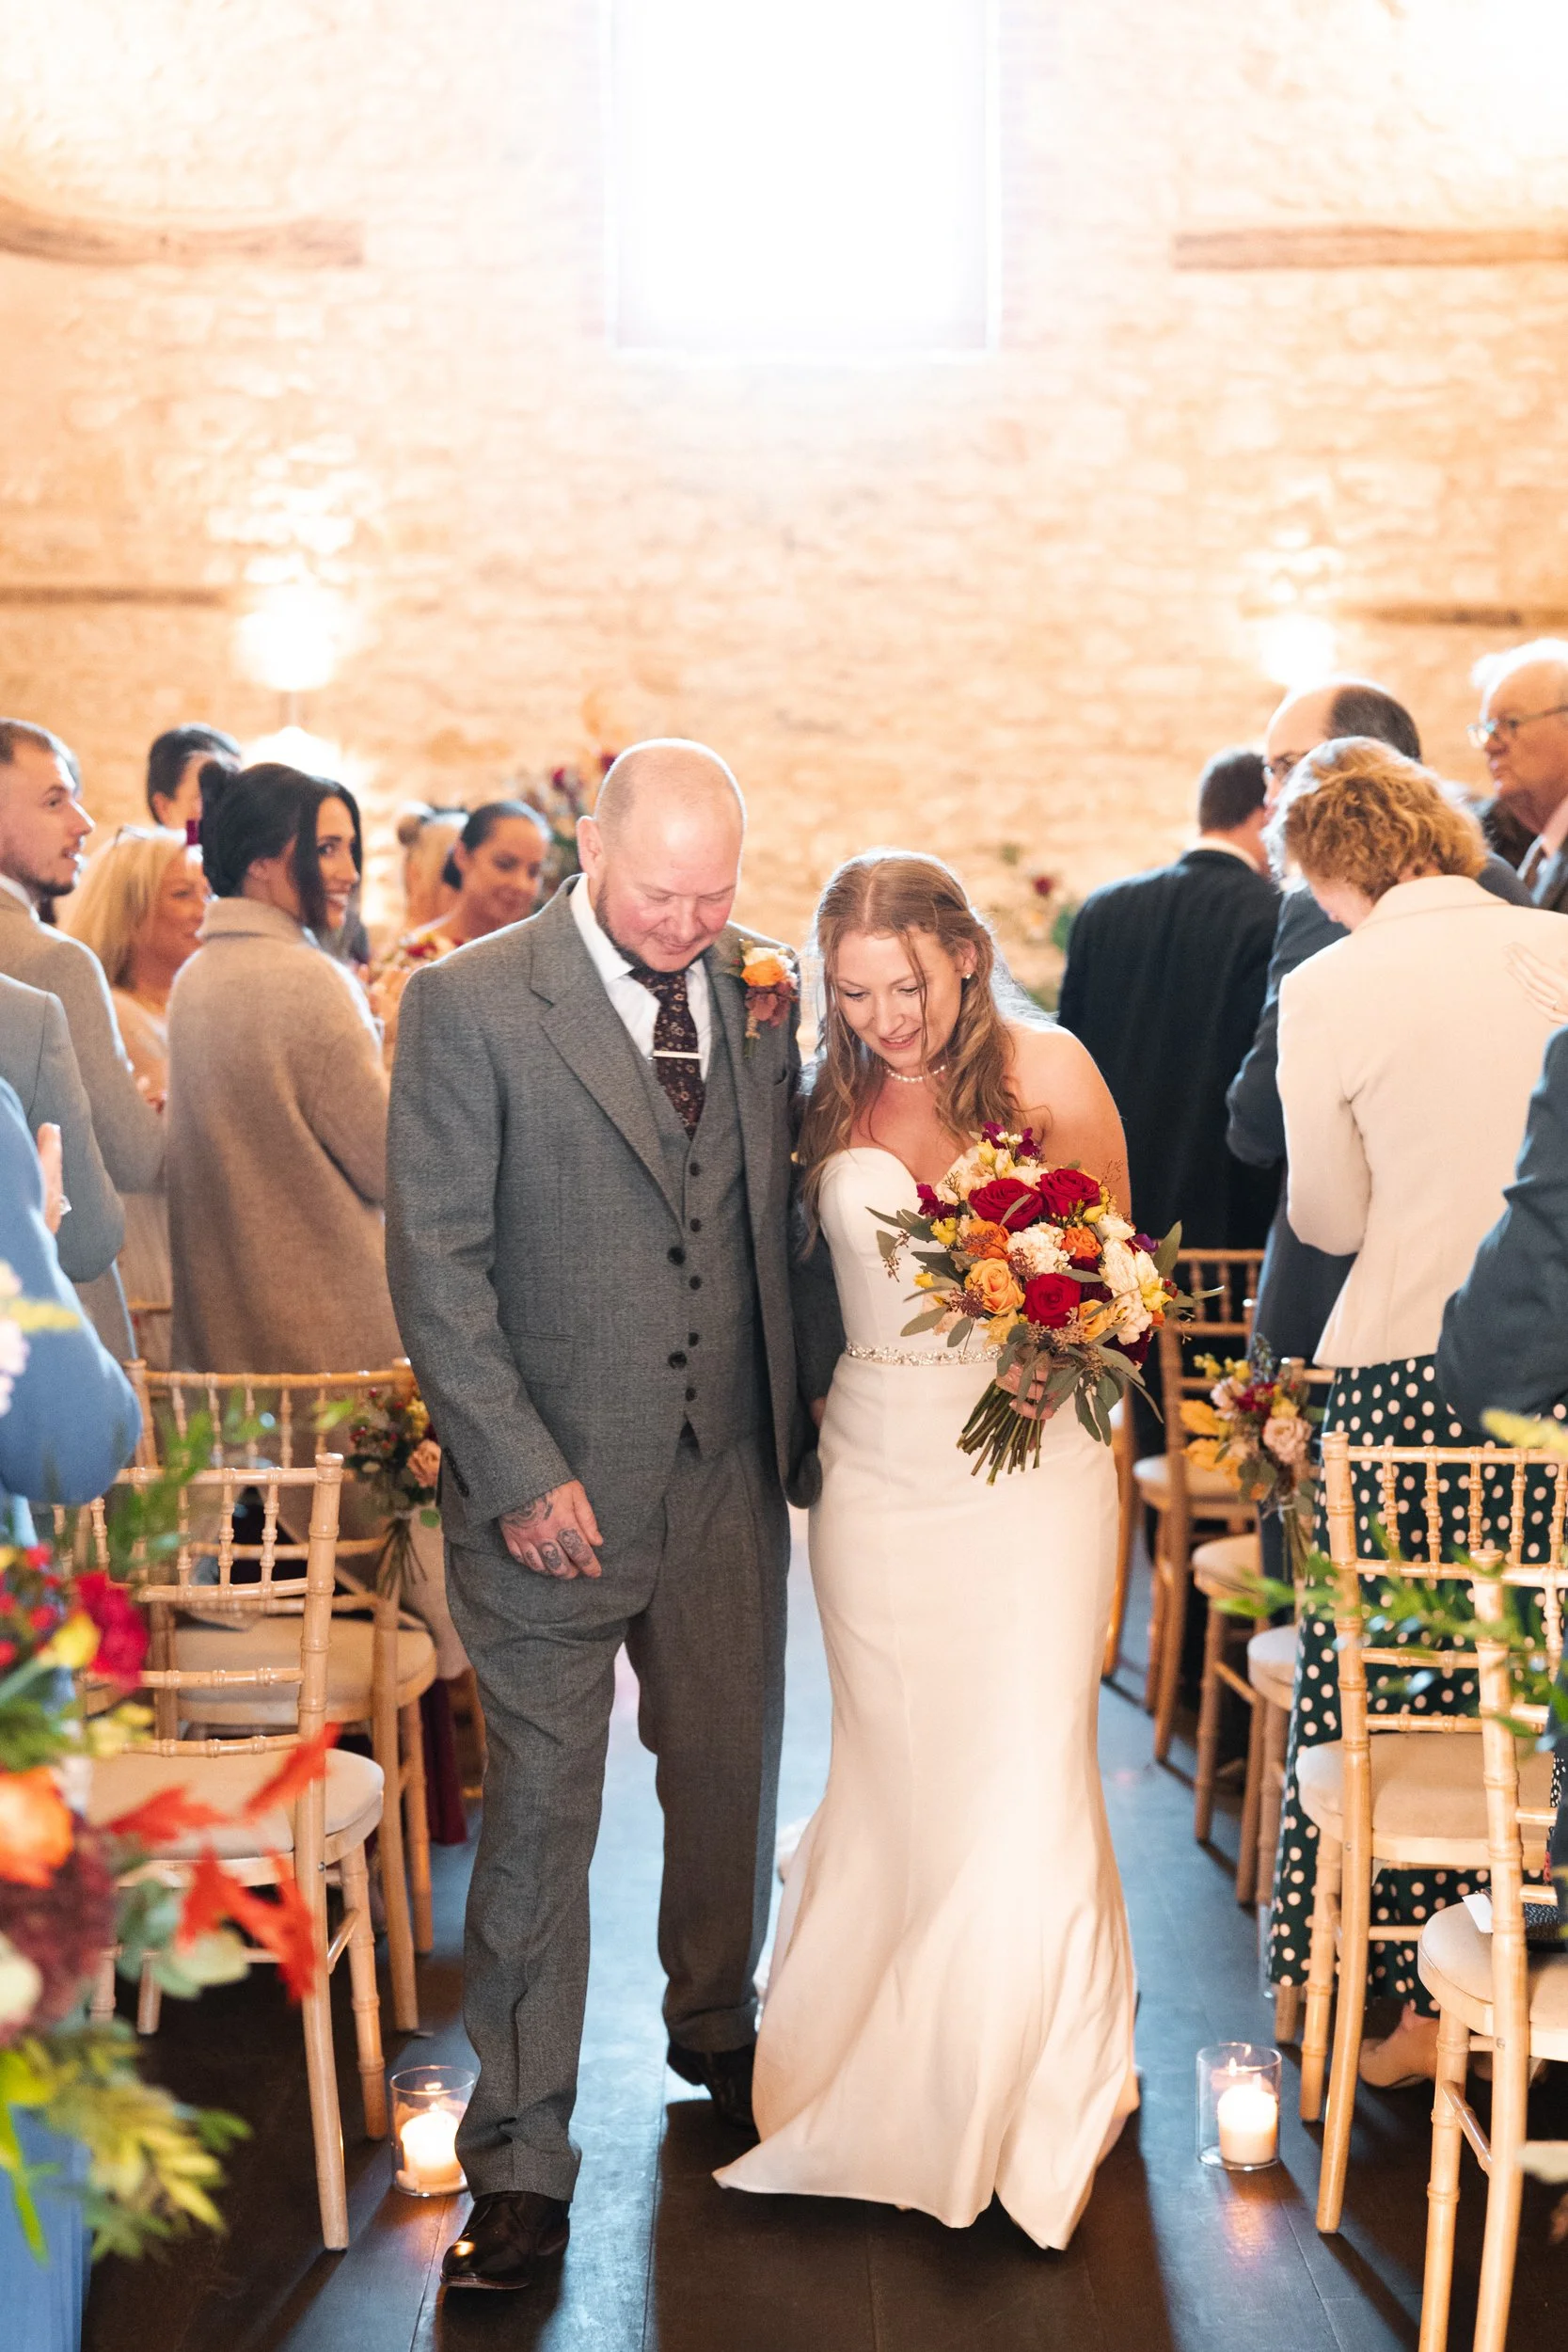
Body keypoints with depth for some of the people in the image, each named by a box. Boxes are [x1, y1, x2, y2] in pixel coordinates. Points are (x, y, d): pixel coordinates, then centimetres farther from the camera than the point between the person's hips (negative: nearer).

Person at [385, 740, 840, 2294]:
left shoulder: (762, 990, 5)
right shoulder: (468, 1003, -9)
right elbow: (434, 1261, -10)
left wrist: (821, 1402, 6)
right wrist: (522, 1470, -15)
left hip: (732, 1472, 5)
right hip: (555, 1484, -4)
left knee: (730, 1774, 17)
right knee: (540, 1809, 1)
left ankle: (716, 2034, 41)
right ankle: (520, 2155, 12)